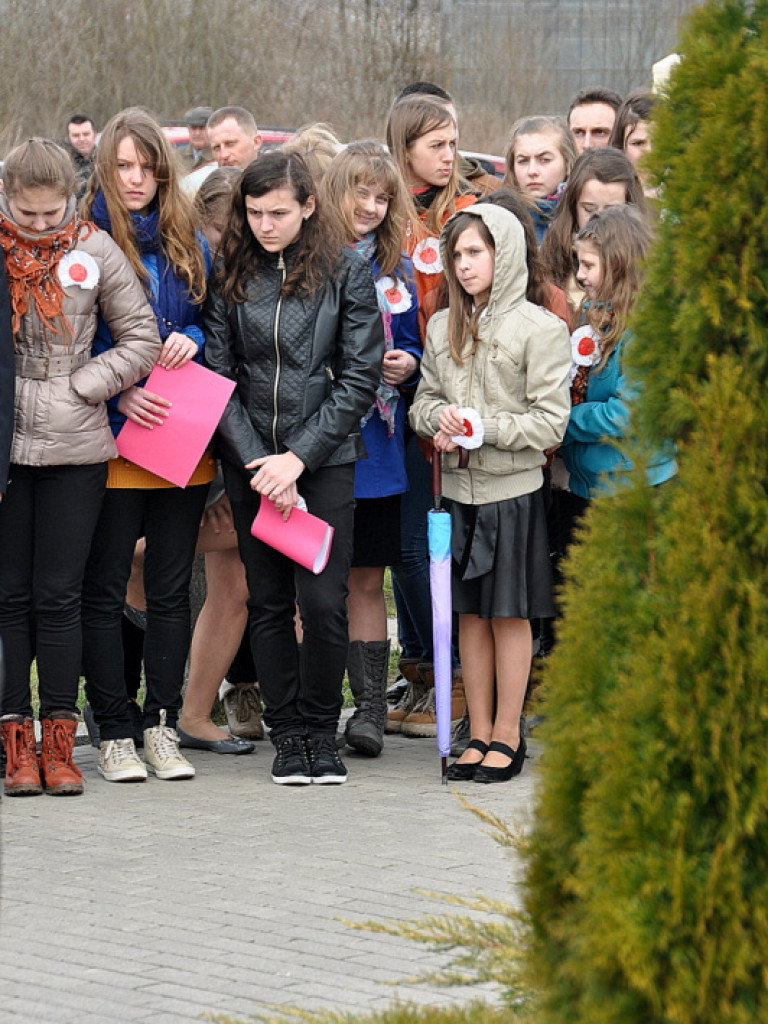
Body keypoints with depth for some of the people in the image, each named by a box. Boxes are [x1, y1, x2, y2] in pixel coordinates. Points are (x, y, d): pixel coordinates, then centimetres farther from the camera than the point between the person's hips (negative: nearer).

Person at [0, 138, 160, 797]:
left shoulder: (94, 250, 2)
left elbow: (142, 340, 6)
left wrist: (82, 385, -4)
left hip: (75, 448, 0)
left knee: (59, 596, 2)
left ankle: (59, 743, 8)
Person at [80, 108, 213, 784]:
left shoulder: (190, 245, 11)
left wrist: (193, 340, -5)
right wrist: (118, 394, -14)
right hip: (112, 441, -4)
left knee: (172, 588, 6)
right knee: (105, 589, 0)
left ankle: (162, 726, 13)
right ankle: (114, 733, 6)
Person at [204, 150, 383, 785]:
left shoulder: (346, 272, -2)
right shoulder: (232, 277, 5)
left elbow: (360, 376, -5)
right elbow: (219, 376, 4)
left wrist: (298, 457, -11)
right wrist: (254, 459, -8)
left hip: (326, 458, -2)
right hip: (251, 462, 2)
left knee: (324, 601, -8)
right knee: (268, 601, 5)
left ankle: (321, 732, 8)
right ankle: (286, 734, 14)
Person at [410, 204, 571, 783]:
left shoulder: (540, 328, -8)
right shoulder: (443, 327, 9)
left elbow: (551, 422, -9)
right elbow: (424, 401, 15)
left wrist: (486, 428, -18)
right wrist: (440, 419, -7)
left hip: (512, 490, -5)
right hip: (458, 489, 5)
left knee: (509, 615, 2)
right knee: (471, 614, 9)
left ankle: (507, 736, 10)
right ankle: (479, 735, 16)